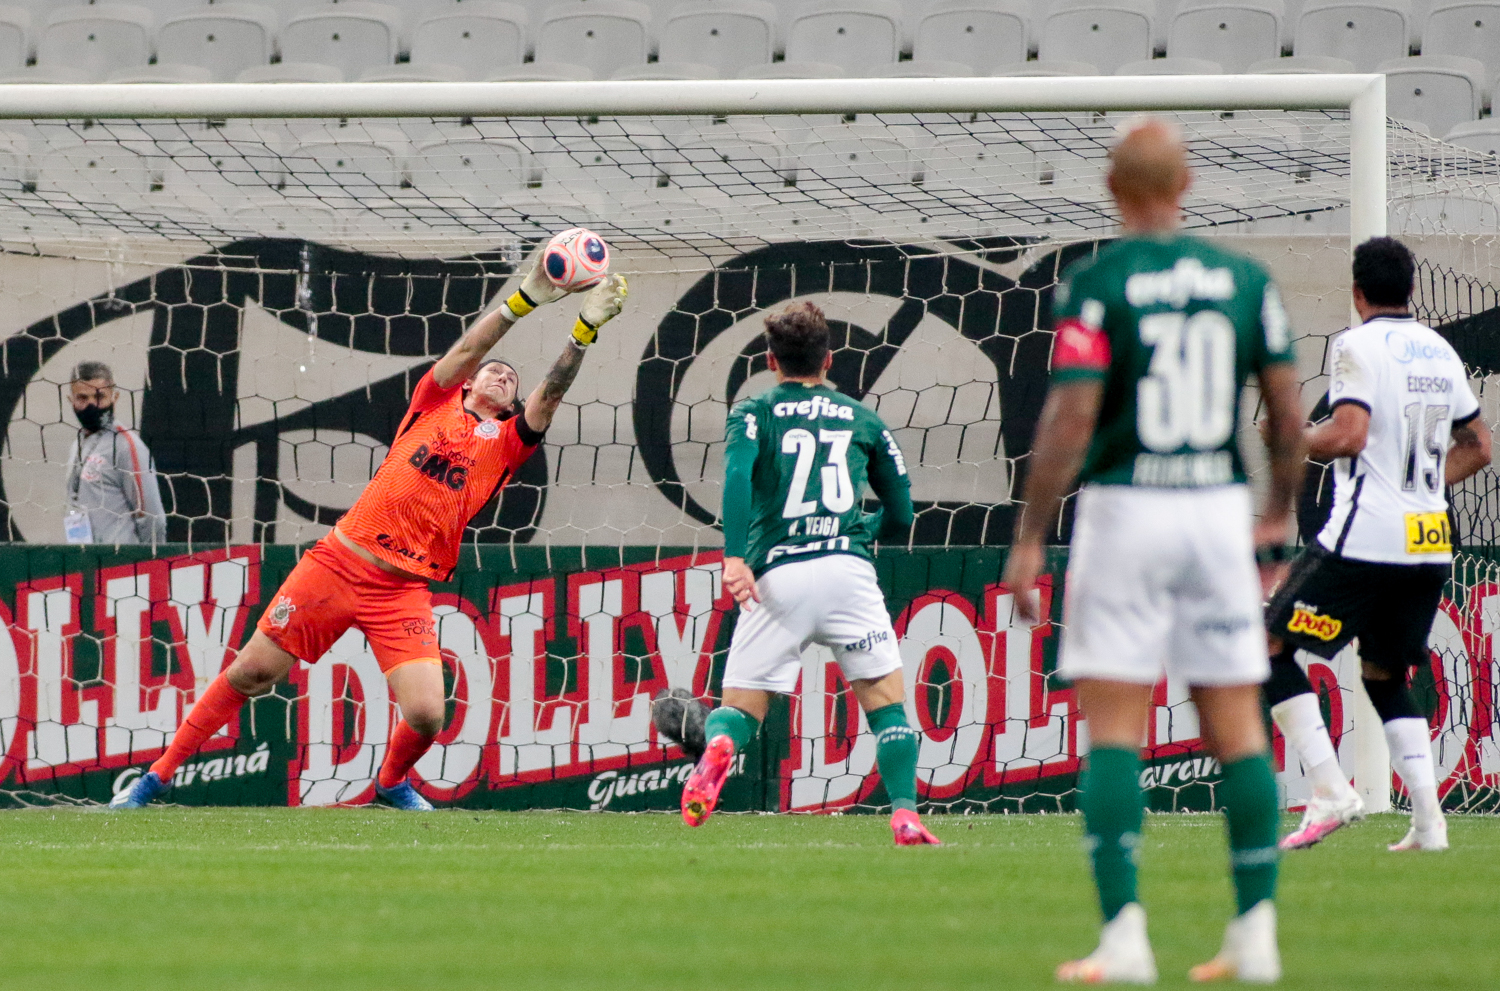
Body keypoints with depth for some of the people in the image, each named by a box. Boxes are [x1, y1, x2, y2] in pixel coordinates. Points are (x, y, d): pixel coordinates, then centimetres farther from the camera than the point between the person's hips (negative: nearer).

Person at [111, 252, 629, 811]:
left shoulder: (506, 444, 10)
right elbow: (467, 350, -5)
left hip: (405, 590, 1)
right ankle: (158, 776, 14)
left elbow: (550, 395, -3)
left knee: (426, 715, -15)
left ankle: (391, 783, 20)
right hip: (341, 560, -1)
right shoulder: (436, 402, 9)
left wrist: (585, 330, -14)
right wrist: (524, 300, -15)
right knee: (252, 671, 1)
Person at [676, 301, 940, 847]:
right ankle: (905, 816, -9)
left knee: (740, 706, 6)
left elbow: (738, 474, -8)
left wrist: (733, 556, -17)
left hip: (776, 575, 0)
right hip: (847, 567, 0)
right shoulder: (862, 419, 19)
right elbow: (900, 513, 21)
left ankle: (718, 747, -28)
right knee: (886, 699, 8)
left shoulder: (754, 413, 13)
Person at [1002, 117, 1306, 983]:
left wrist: (1030, 538, -7)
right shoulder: (1246, 280, 3)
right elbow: (1290, 414, 6)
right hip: (1219, 505, 3)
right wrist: (1279, 518, 20)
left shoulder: (1095, 285, -7)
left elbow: (1070, 422, -12)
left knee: (1113, 727, 0)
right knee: (1237, 725, 8)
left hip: (1125, 506, -3)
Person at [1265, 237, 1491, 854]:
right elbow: (1476, 447, 22)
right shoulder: (1441, 352, 14)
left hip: (1364, 540, -7)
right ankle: (1428, 820, 6)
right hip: (1430, 542, 7)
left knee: (1271, 645, 0)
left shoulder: (1358, 346, -8)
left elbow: (1348, 435, -20)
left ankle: (1330, 792, -12)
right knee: (1385, 676, 19)